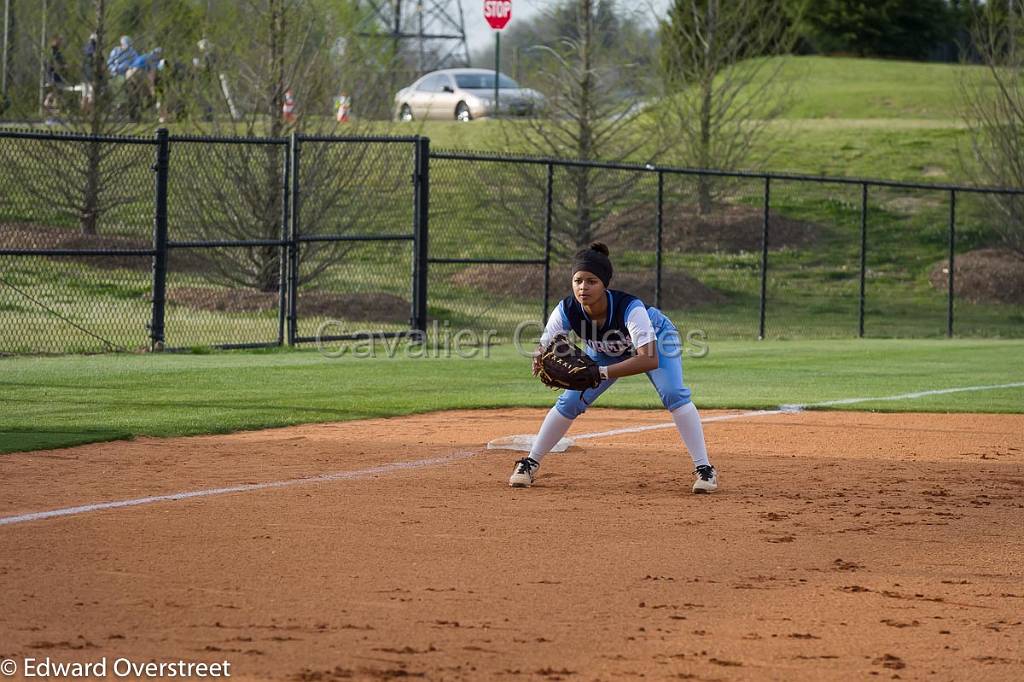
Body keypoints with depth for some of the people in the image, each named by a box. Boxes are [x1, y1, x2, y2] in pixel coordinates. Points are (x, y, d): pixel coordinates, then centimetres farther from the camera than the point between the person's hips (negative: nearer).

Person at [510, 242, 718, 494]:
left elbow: (650, 360, -51)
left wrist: (601, 373, -58)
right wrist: (541, 364, -49)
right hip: (606, 351, 4)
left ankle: (704, 469, -17)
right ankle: (530, 463, 14)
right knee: (570, 402, -3)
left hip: (657, 338, -4)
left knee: (673, 394, -25)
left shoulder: (630, 307, -44)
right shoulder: (567, 311, -32)